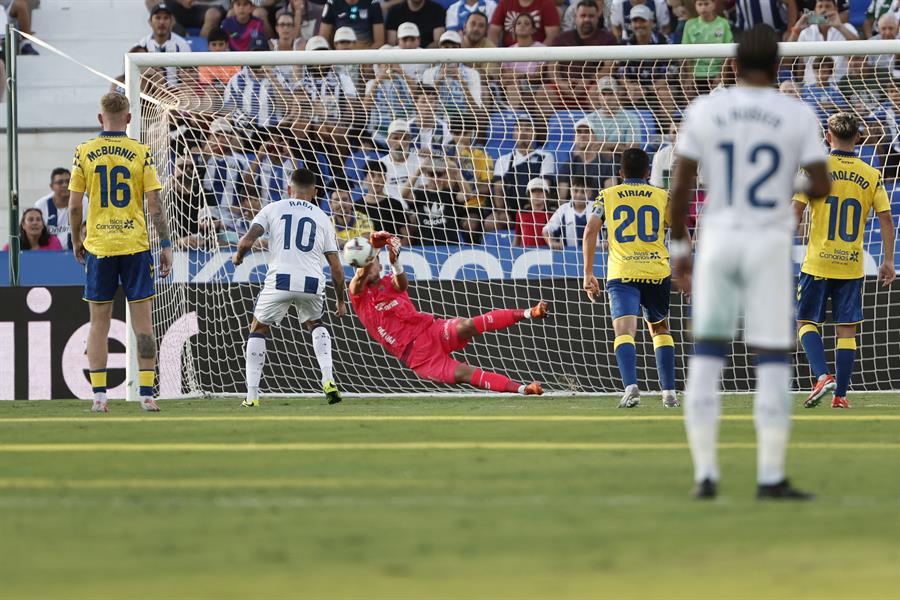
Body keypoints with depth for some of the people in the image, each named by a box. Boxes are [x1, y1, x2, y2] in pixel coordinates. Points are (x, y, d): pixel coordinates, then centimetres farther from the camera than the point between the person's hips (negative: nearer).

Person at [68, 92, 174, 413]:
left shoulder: (84, 153, 0)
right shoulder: (141, 152, -3)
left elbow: (74, 206, 1)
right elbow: (155, 204, -5)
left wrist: (76, 241, 15)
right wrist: (166, 245, 1)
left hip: (98, 246, 1)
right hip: (135, 246, -1)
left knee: (99, 323, 7)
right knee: (143, 322, 4)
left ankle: (99, 396, 4)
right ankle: (147, 395, 1)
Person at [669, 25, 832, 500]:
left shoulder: (703, 111, -1)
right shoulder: (797, 115, -4)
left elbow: (680, 185, -3)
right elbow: (822, 186, -7)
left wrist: (678, 249, 7)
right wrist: (805, 190, 17)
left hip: (717, 244, 2)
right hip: (770, 245, -2)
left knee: (707, 358, 9)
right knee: (774, 362, 3)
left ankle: (705, 474, 4)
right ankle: (770, 477, -1)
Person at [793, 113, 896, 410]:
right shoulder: (871, 176, 1)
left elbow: (796, 210, -9)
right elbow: (886, 220, 0)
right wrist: (888, 261, 8)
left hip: (817, 263, -2)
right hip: (852, 265, 2)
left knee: (807, 323, 9)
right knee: (847, 330, 7)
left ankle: (822, 376, -12)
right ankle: (841, 395, 6)